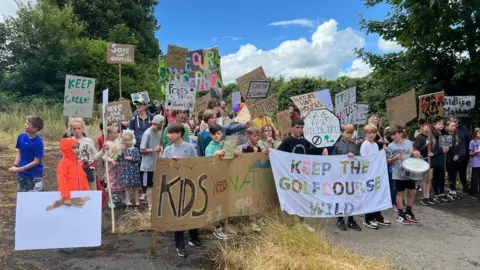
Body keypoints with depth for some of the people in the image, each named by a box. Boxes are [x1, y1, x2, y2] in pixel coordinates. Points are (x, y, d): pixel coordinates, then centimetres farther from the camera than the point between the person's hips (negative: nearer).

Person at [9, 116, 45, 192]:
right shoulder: (21, 137, -4)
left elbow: (36, 161, -16)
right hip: (22, 174, 5)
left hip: (35, 175, -5)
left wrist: (19, 169, -17)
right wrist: (15, 165, -6)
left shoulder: (38, 142, -19)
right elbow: (19, 152, 9)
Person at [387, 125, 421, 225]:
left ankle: (408, 212, 29)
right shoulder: (391, 146, -8)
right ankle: (400, 215, 16)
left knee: (412, 192, 11)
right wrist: (395, 158, -22)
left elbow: (412, 154, 15)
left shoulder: (409, 143, 1)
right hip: (399, 174, -4)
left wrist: (416, 154, -6)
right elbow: (388, 161, -5)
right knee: (400, 193, 4)